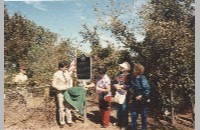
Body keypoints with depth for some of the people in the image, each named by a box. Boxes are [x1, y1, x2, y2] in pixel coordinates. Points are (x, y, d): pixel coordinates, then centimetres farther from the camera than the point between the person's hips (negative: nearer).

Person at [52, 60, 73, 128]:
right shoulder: (56, 74, -12)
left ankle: (69, 121, 22)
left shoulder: (66, 72, 1)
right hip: (60, 92, -4)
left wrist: (70, 87, 2)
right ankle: (62, 122, 19)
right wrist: (63, 88, -16)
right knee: (61, 107, 4)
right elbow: (54, 84, -10)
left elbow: (70, 79, 15)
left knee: (68, 107, 10)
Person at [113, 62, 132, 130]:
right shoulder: (119, 74, 8)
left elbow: (129, 85, -20)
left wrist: (121, 86, -17)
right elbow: (114, 82, 11)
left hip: (125, 94, -7)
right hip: (118, 93, 7)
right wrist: (116, 86, -9)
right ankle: (119, 121, 36)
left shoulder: (128, 75, -10)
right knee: (119, 108, 19)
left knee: (124, 109, -1)